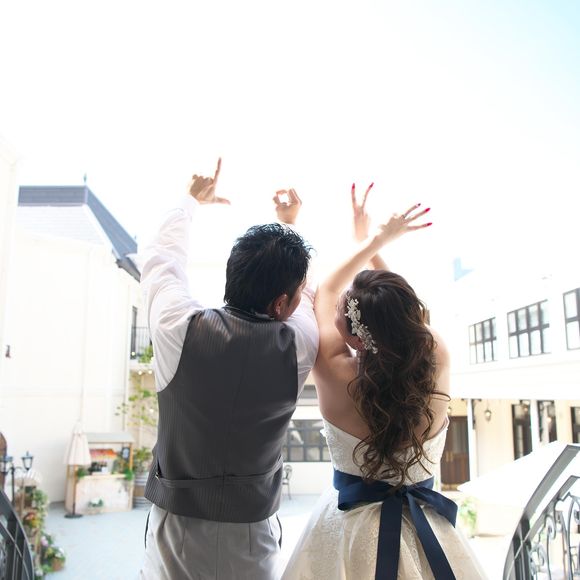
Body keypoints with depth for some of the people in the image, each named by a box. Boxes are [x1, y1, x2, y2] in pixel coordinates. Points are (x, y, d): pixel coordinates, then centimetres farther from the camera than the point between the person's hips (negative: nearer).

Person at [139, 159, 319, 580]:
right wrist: (291, 224, 22)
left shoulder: (180, 329, -18)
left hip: (177, 531, 0)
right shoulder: (299, 345, -15)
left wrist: (193, 202, 20)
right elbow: (311, 300, 8)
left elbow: (162, 262, 3)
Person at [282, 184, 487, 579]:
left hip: (353, 526, -1)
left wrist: (374, 240, 1)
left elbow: (326, 293, -9)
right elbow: (398, 312, -1)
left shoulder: (335, 374, -25)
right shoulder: (438, 361, -20)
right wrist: (370, 241, 10)